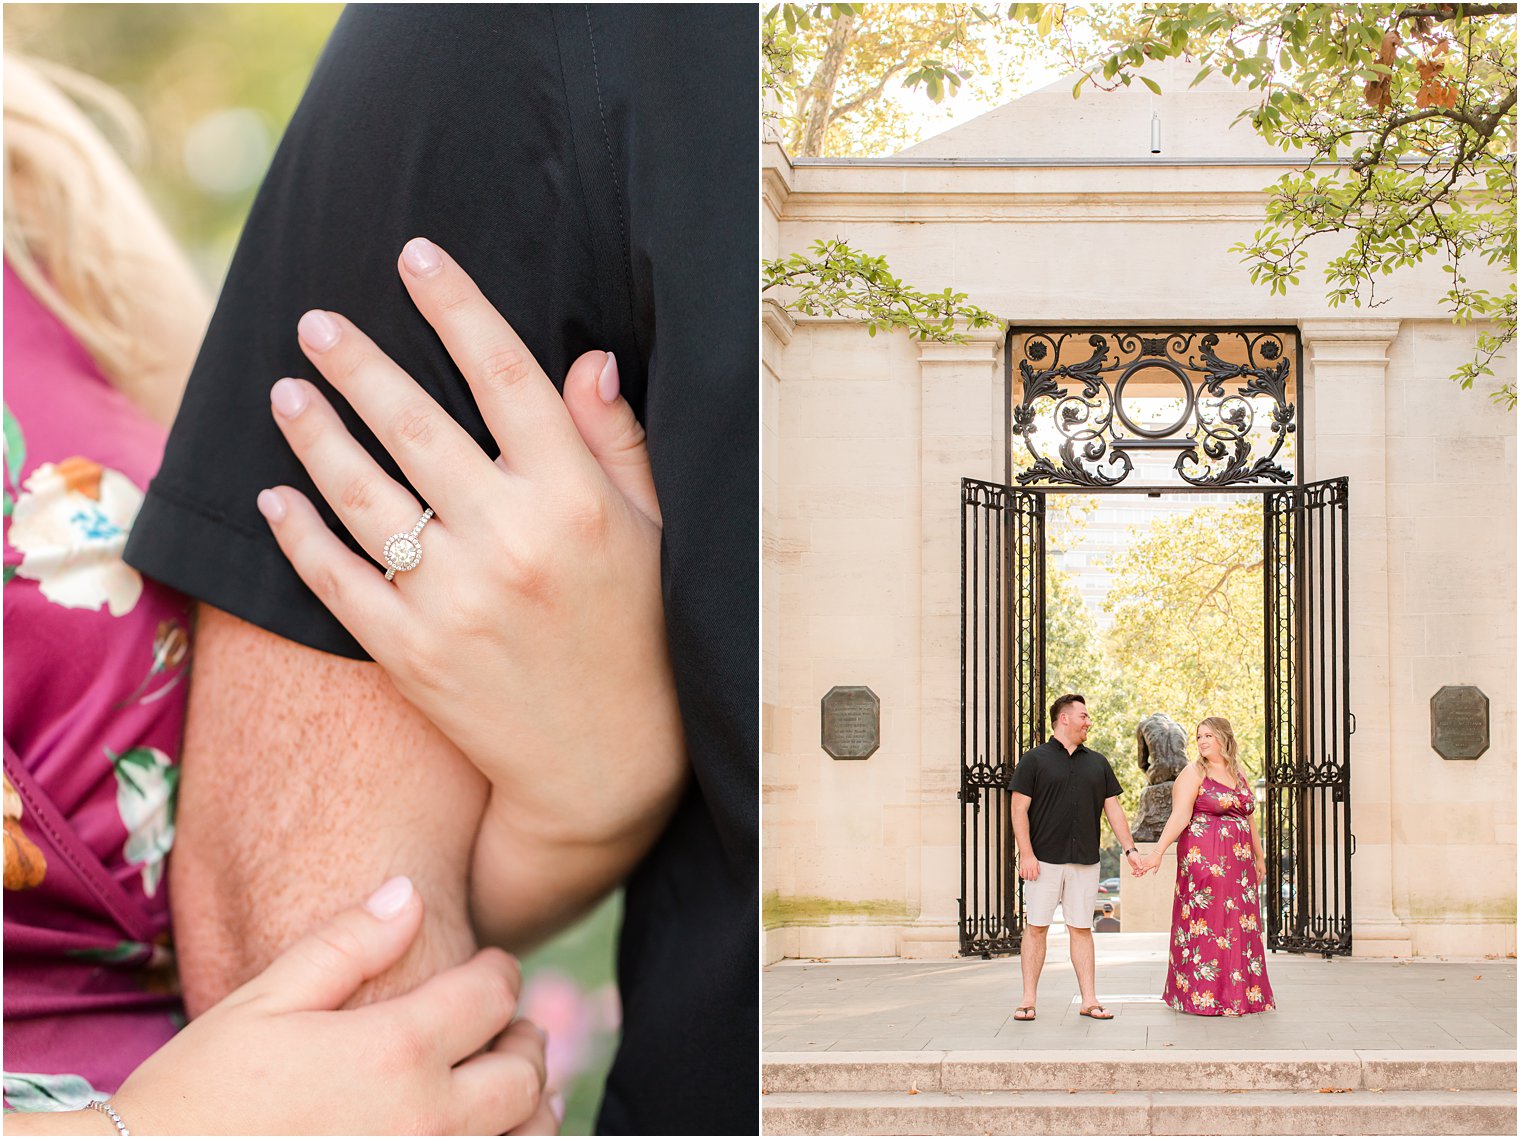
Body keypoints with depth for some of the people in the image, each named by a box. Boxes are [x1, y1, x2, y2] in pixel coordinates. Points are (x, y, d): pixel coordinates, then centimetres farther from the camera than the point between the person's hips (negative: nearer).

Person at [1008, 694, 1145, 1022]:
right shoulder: (1035, 759, 1)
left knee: (1081, 929, 5)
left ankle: (1089, 1000, 8)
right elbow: (1020, 809, -3)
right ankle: (1028, 999, 4)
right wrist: (1026, 854, -11)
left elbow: (1113, 809, 15)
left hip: (1085, 860, 3)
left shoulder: (1098, 763, 15)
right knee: (1036, 928, -2)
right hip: (1044, 859, -3)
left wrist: (1129, 849, 5)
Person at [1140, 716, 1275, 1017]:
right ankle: (1203, 996, -2)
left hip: (1239, 862, 6)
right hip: (1203, 858, -6)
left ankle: (1243, 993, 11)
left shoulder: (1239, 775, 16)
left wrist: (1260, 857, 23)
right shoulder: (1193, 773, -2)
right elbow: (1180, 815, -10)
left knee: (1240, 924, 4)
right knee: (1206, 923, -6)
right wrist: (1158, 851, -21)